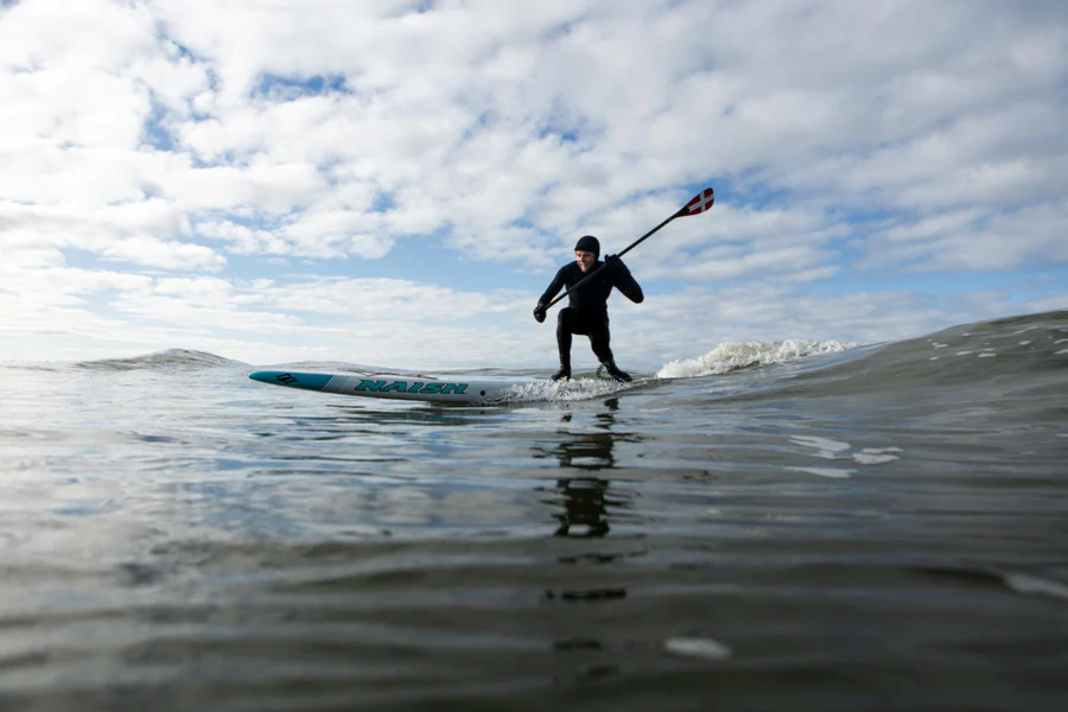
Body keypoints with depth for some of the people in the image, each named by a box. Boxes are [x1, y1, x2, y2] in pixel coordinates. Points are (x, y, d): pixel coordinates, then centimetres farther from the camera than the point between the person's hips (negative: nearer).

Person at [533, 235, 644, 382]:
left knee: (600, 347, -31)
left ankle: (612, 368, 9)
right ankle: (564, 368, -26)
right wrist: (541, 307, -52)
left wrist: (621, 270, -34)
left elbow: (638, 298, -24)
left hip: (597, 320, -1)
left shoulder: (608, 271, -16)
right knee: (564, 314, -34)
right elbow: (550, 291, -29)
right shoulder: (568, 271, -15)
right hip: (576, 318, 1)